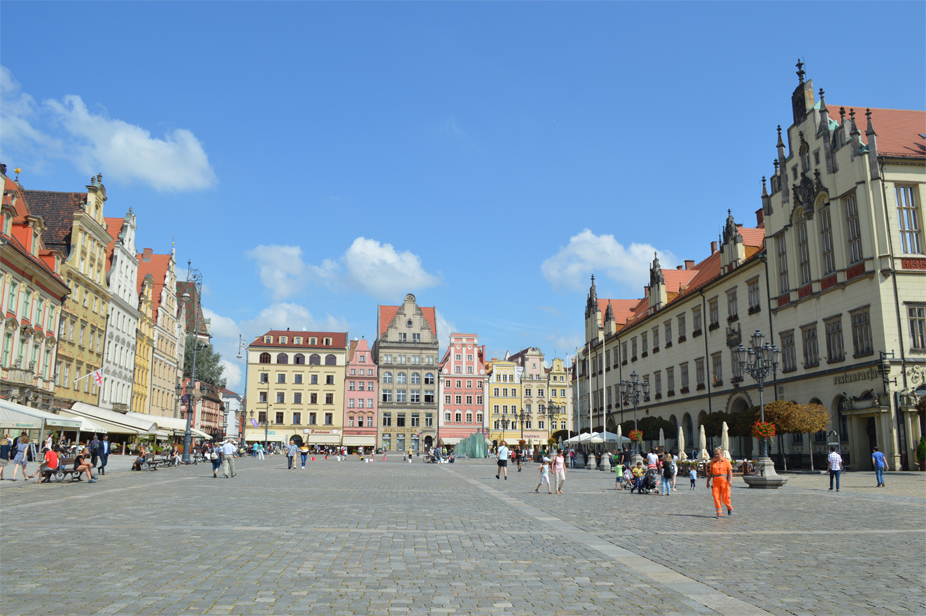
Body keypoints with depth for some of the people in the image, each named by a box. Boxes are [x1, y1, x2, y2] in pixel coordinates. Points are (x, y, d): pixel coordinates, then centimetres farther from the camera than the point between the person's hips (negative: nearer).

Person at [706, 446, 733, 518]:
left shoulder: (726, 461, 0)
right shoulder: (712, 462, 9)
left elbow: (730, 471, -4)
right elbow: (710, 472, 13)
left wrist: (730, 480, -18)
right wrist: (708, 482, 13)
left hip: (724, 482, -3)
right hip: (715, 482, 3)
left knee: (725, 498, -2)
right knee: (716, 497, -5)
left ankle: (729, 507, 30)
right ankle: (719, 513, 2)